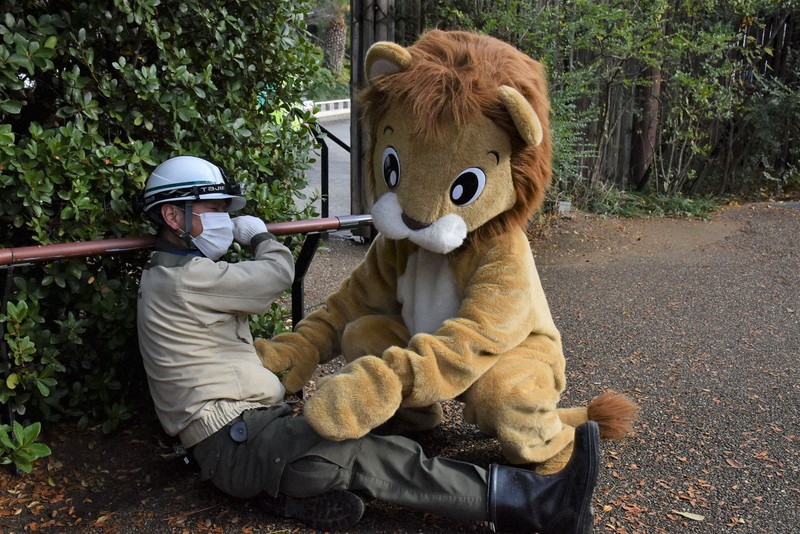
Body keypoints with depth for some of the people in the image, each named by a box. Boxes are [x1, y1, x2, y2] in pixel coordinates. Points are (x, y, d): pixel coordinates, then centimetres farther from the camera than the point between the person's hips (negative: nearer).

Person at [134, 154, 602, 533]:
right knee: (374, 457, -24)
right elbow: (278, 274, -11)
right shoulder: (184, 278, -15)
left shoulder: (168, 275, 18)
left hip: (247, 424, 10)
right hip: (234, 439, -10)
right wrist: (258, 235, 7)